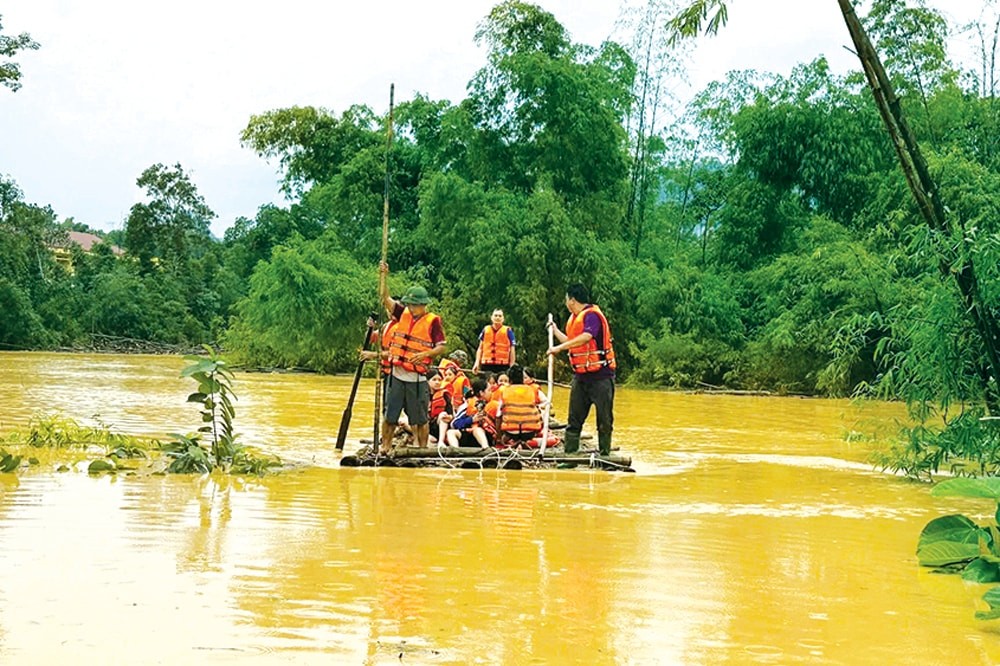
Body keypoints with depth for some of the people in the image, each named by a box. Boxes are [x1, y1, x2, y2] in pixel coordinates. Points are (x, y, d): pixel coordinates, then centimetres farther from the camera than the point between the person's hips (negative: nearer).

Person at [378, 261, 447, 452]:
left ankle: (423, 449, 14)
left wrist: (425, 354, -23)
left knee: (420, 418, 4)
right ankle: (385, 447, 20)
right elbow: (386, 299, 4)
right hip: (396, 374, 5)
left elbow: (442, 347, -7)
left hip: (417, 378, -5)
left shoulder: (432, 321, -7)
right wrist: (384, 276, -6)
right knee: (389, 414, 10)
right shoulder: (403, 313, 7)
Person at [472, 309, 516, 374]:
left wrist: (512, 366, -4)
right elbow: (480, 348, 16)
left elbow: (512, 350, 1)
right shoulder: (485, 330, 11)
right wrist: (477, 362, 6)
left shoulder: (508, 331, 1)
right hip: (486, 365, 3)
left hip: (502, 366, -3)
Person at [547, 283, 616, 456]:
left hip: (600, 375, -9)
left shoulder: (592, 315, -13)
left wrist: (559, 348, -30)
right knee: (574, 417, 6)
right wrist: (555, 331, 32)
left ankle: (604, 453, 4)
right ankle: (569, 451, 9)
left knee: (604, 418, -1)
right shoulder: (573, 319, 16)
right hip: (580, 375, 9)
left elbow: (585, 338, -30)